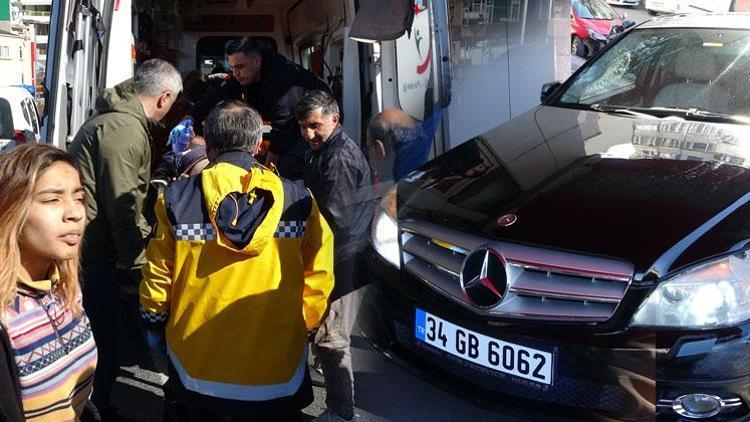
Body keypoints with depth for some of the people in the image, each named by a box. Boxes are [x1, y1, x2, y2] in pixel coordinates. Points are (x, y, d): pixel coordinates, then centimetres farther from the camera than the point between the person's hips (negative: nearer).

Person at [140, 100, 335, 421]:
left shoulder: (176, 200, -11)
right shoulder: (298, 201, -10)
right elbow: (318, 279, -6)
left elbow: (158, 275, -5)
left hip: (196, 368, 1)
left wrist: (154, 325, 14)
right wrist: (303, 327, 11)